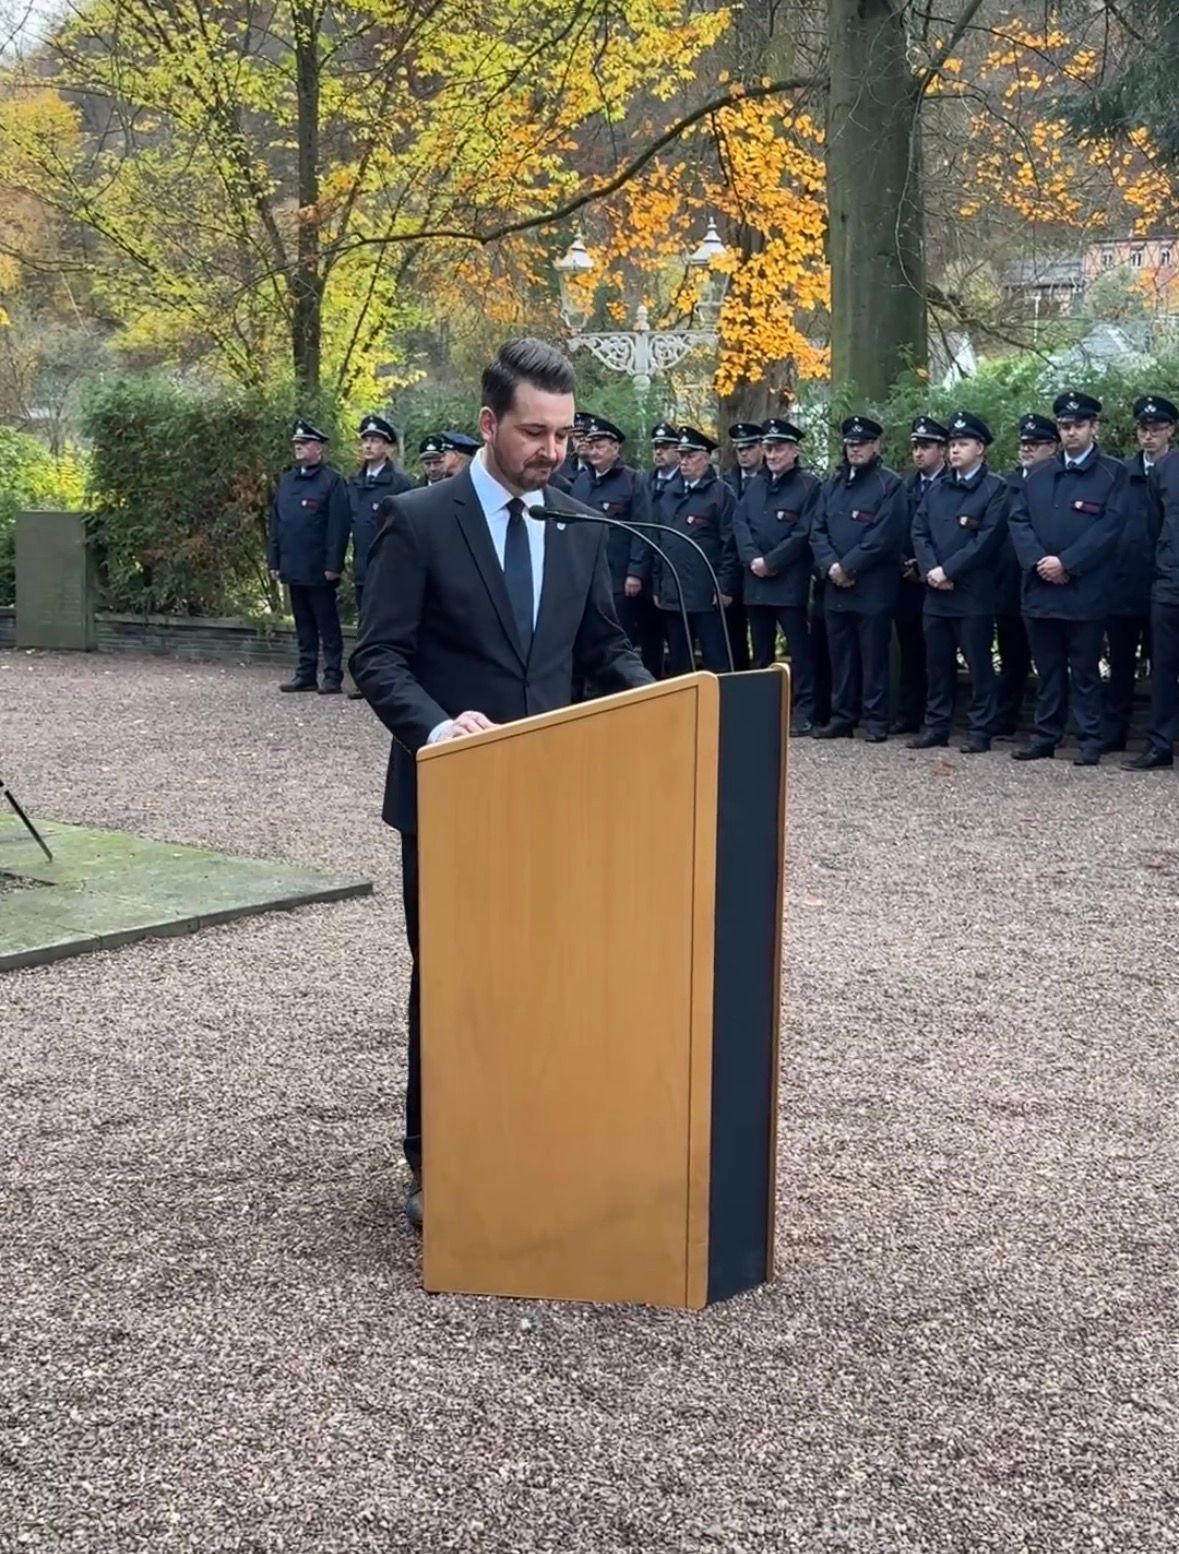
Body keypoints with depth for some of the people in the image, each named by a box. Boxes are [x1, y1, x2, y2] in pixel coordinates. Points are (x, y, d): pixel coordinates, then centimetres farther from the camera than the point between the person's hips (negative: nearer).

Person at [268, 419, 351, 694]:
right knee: (303, 625, 12)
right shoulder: (287, 481, 14)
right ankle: (306, 675, 17)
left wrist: (333, 565, -17)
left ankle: (333, 677, 3)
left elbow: (339, 527, -12)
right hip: (294, 568, 7)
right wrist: (274, 561, 11)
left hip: (319, 570, -7)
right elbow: (275, 523, 17)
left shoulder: (332, 481, -7)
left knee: (327, 625, -1)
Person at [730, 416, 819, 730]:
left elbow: (804, 533, -11)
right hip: (755, 581, 6)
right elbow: (739, 523, 8)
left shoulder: (808, 485, -2)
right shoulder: (755, 486, 16)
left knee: (799, 649, -3)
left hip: (790, 582, -6)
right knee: (761, 651, 12)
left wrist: (770, 562, -14)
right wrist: (752, 558, -9)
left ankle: (803, 712, -1)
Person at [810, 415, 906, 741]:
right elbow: (817, 530, 10)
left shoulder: (890, 484, -3)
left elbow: (886, 535, -13)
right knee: (840, 656, 8)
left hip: (873, 588, -5)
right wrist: (831, 565, -8)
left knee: (873, 657, -1)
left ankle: (876, 720, 4)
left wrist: (848, 567, -15)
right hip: (835, 588, 6)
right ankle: (842, 718, 14)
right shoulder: (833, 485, 16)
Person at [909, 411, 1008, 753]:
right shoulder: (935, 488, 15)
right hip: (935, 594, 6)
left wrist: (948, 571, -16)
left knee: (979, 665, 0)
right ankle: (936, 726, 18)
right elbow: (919, 532, 9)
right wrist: (931, 570, -8)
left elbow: (988, 538, -13)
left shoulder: (996, 488, -3)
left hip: (974, 594, -6)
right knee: (937, 664, 10)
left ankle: (979, 731, 5)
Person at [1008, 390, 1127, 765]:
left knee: (1085, 672, 0)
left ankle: (1091, 741, 6)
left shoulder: (1113, 473, 0)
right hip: (1040, 589, 4)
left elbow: (1110, 526, -9)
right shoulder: (1038, 475, 14)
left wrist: (1066, 563, -15)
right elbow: (1018, 520, 7)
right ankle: (1045, 738, 17)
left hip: (1085, 591, -4)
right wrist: (1038, 561, -9)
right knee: (1047, 671, 10)